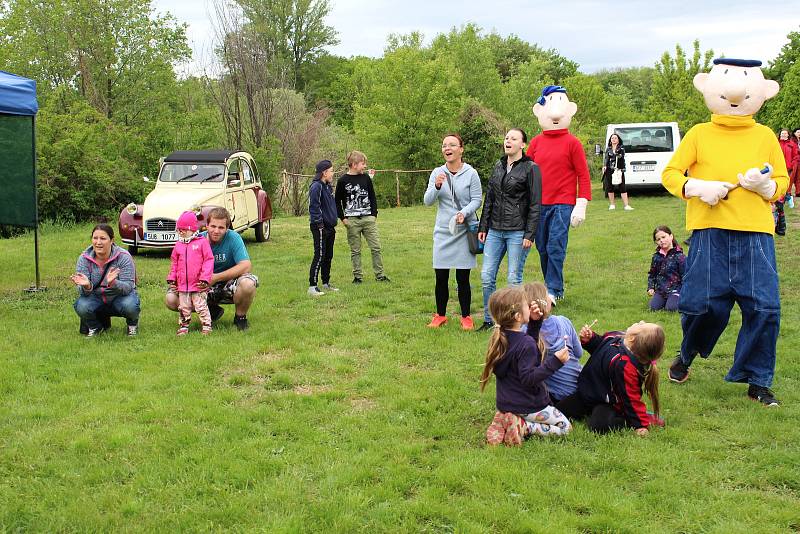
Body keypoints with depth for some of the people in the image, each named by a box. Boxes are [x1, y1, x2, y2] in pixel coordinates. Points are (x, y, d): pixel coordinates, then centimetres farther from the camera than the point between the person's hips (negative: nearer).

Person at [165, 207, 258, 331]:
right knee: (170, 299, -16)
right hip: (202, 287, 3)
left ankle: (240, 317, -5)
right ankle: (212, 310, 7)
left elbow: (246, 265, -27)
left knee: (247, 283, -37)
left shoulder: (233, 238, -16)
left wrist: (216, 278, -31)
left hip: (228, 284, -3)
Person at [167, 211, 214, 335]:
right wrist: (171, 278, 10)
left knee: (201, 306, -1)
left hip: (198, 284, -5)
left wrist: (205, 278, -12)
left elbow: (209, 260, -6)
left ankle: (206, 326, 9)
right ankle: (183, 326, 23)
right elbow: (174, 263, 18)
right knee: (183, 307, 11)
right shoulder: (178, 245, 10)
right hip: (182, 284, 5)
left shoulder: (202, 242, -4)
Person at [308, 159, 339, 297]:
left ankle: (326, 283, 25)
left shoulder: (328, 186, 15)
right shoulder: (316, 187, -15)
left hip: (329, 227, 9)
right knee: (319, 256, -10)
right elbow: (314, 207, -20)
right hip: (320, 228, -9)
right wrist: (319, 223, -20)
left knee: (328, 256, 14)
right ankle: (312, 286, -7)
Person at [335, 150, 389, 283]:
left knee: (376, 247, 0)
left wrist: (374, 214, 5)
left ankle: (380, 275, 7)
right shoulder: (343, 181, -1)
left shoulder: (366, 178, 8)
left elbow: (372, 197, 14)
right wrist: (342, 218, -3)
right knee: (355, 251, 3)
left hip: (368, 219, 3)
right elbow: (337, 201, 4)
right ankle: (357, 276, 12)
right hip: (352, 221, -3)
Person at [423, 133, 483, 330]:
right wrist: (437, 186, -21)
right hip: (443, 231, 2)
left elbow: (477, 200, -2)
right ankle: (440, 315, 20)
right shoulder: (437, 173, 5)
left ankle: (466, 317, 15)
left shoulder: (471, 173, -3)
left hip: (464, 230, -2)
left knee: (463, 278, 2)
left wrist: (464, 213, -19)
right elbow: (427, 201, -2)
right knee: (441, 277, 5)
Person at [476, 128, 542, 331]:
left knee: (514, 279, -1)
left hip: (517, 231, -6)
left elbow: (535, 204, -6)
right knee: (486, 276, 3)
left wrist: (529, 235, -12)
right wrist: (483, 227, 13)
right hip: (495, 231, 6)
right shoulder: (498, 166, 14)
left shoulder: (531, 168, -4)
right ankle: (489, 320, 16)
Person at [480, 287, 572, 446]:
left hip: (505, 403, 7)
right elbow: (528, 378, -30)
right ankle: (523, 427, -9)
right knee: (565, 427, 6)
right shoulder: (526, 344, -26)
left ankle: (504, 423, 7)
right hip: (529, 407, -7)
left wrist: (534, 322, 10)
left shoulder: (500, 338, 0)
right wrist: (554, 362, -35)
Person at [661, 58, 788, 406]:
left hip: (755, 234, 2)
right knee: (703, 304, -1)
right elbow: (670, 173, 7)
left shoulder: (766, 136, 11)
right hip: (710, 233, -1)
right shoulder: (699, 134, 6)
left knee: (764, 307, -5)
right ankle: (686, 356, 30)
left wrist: (765, 185, -8)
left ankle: (757, 381, 10)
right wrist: (697, 188, -11)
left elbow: (782, 181, 16)